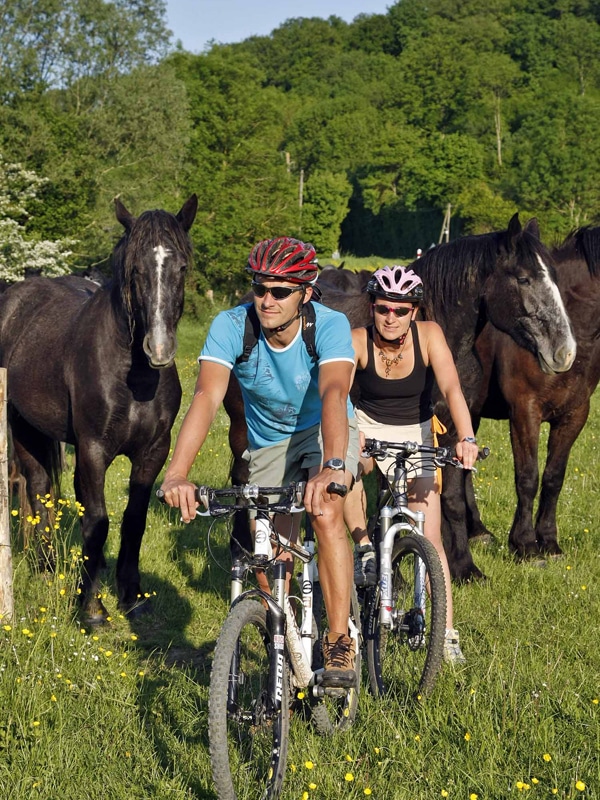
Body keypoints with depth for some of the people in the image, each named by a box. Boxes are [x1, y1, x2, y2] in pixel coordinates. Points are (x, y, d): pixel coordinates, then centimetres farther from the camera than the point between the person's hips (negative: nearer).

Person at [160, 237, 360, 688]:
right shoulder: (232, 326, -26)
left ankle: (339, 644, -24)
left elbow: (334, 394, -45)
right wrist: (177, 473, -53)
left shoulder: (330, 326, -29)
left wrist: (333, 467, -62)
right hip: (268, 444, 3)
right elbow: (207, 396, -38)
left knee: (326, 513, -29)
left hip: (323, 432, -2)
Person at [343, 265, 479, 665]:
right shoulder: (357, 342, -20)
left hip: (416, 436, 0)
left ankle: (449, 633, 0)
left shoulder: (429, 335, -20)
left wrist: (467, 439, -47)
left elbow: (451, 388, -31)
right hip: (369, 426, 0)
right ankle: (364, 547, -13)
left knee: (430, 537, -7)